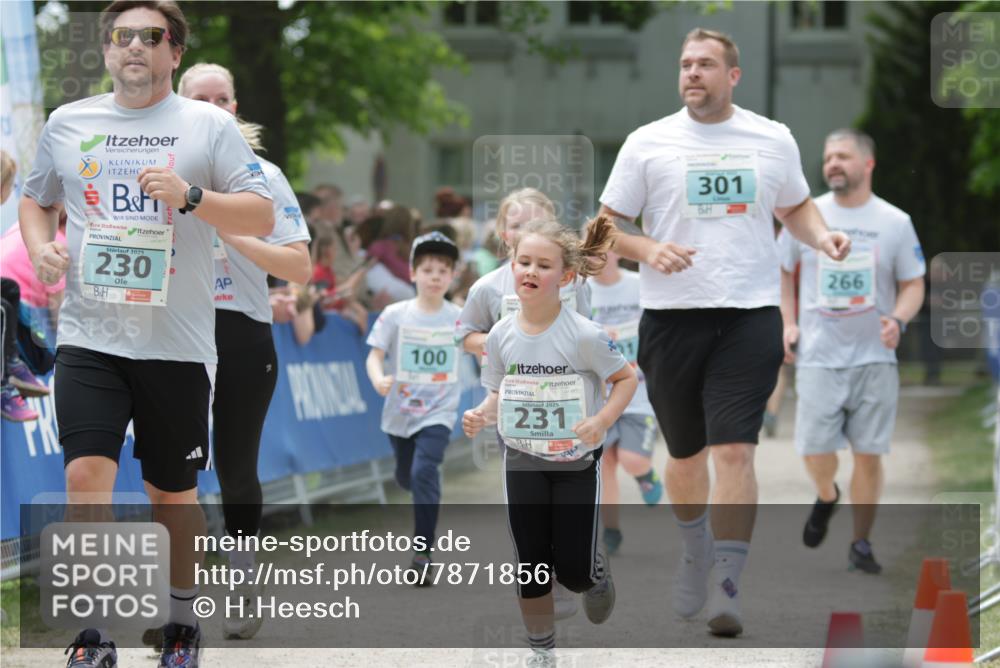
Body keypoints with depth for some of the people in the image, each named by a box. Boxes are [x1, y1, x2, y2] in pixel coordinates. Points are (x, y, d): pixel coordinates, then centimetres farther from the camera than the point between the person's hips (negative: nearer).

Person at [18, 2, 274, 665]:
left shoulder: (210, 125, 2)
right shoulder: (68, 123, 10)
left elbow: (261, 216, -2)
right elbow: (36, 199, 23)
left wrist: (191, 196, -18)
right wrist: (41, 247, 2)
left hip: (178, 342, -1)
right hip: (89, 336, 1)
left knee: (174, 492, 9)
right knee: (86, 473, -16)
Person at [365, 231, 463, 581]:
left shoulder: (459, 318, -4)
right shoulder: (395, 315, -6)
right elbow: (375, 356, -8)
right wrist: (379, 380, -28)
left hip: (439, 411, -2)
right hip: (400, 409, 2)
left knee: (424, 472, -21)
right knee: (406, 477, 18)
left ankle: (423, 552, -16)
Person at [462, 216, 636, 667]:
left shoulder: (584, 335, -18)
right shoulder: (501, 335, -6)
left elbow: (626, 379, -7)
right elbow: (499, 394, 7)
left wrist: (602, 421, -22)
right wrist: (482, 415, -15)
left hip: (576, 463, -3)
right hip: (522, 463, 3)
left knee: (573, 571, -3)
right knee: (531, 567, 4)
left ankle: (596, 572, 34)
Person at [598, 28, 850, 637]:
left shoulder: (774, 140, 7)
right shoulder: (648, 143, 2)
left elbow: (796, 207, 23)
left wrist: (820, 235, 1)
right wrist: (648, 249, -15)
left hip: (750, 316, -1)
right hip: (671, 315, 1)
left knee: (735, 451, -14)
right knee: (685, 452, 14)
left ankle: (727, 587, -13)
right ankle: (695, 553, 40)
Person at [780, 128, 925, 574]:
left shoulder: (895, 223, 1)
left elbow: (913, 285, 7)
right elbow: (783, 270, 16)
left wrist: (898, 320, -13)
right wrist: (788, 323, 3)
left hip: (874, 356, 0)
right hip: (818, 354, 0)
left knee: (868, 452, -2)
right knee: (814, 450, -9)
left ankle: (861, 544, 11)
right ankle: (826, 497, 25)